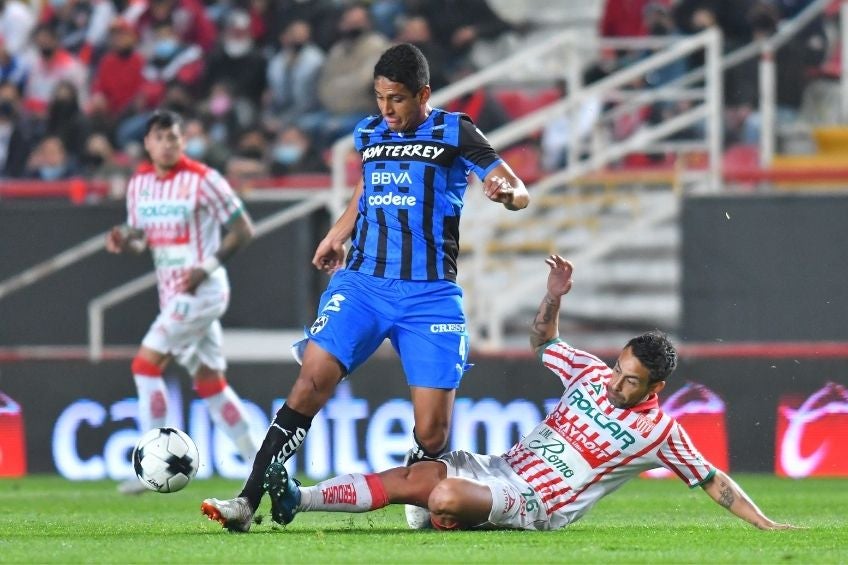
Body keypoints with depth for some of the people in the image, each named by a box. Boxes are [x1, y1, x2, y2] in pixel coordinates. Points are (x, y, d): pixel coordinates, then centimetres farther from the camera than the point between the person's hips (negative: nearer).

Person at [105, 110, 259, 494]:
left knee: (146, 364, -14)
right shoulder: (139, 183, 7)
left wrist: (207, 267, -20)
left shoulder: (202, 180, -12)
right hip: (172, 295, 7)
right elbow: (140, 238, 17)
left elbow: (243, 229, -9)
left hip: (201, 291, -7)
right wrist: (124, 242, -7)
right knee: (210, 384, 10)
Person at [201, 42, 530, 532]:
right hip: (362, 281, 3)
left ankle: (419, 507, 22)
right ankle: (248, 503, -18)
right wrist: (339, 233, 27)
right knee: (312, 383, -16)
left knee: (432, 432, -8)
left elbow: (519, 192, -6)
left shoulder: (454, 133, 0)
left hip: (430, 293, -3)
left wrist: (506, 192, -28)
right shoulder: (369, 134, 12)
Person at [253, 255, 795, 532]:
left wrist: (766, 524, -9)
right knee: (416, 477, -13)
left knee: (446, 495, -34)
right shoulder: (593, 374, 9)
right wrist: (555, 297, 6)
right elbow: (544, 341, 24)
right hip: (502, 467, 6)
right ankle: (297, 499, -14)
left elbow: (714, 481, -3)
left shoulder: (659, 431, -7)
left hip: (534, 503, -6)